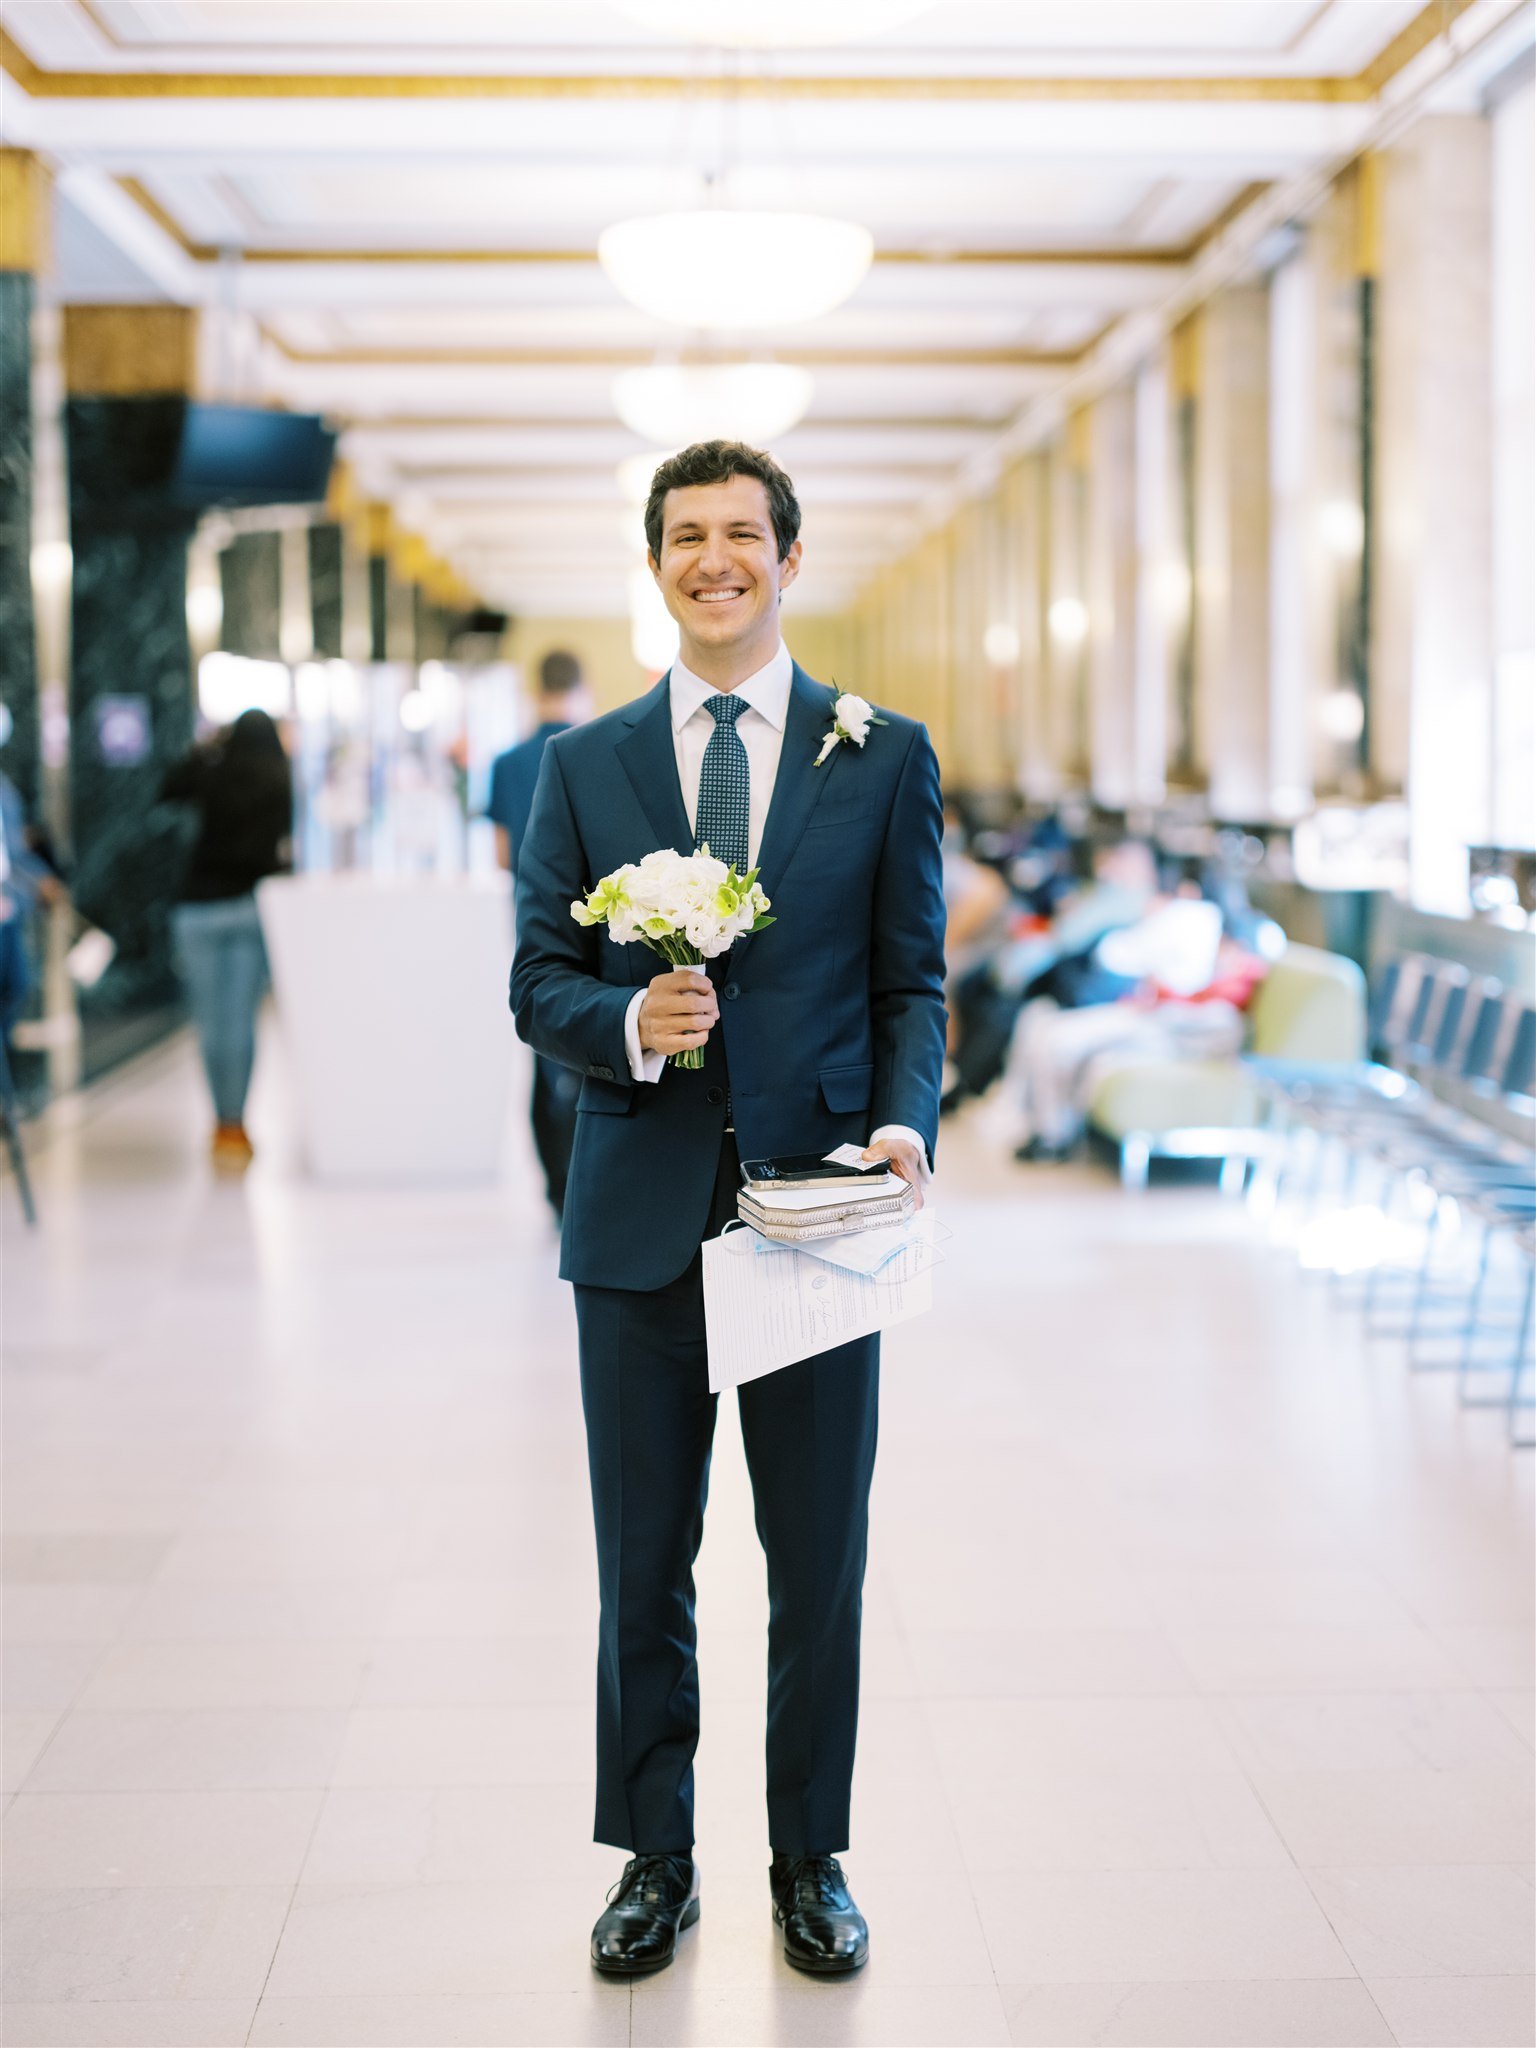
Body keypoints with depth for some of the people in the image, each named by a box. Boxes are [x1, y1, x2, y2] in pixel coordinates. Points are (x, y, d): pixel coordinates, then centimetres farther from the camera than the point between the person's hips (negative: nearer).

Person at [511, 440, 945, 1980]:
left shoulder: (886, 757, 5)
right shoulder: (583, 765, 8)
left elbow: (912, 980, 4)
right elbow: (539, 983, 6)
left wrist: (905, 1122, -14)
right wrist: (629, 1022, -16)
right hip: (641, 1219, 1)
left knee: (819, 1570, 8)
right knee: (642, 1570, 10)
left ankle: (810, 1861, 26)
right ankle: (653, 1863, 26)